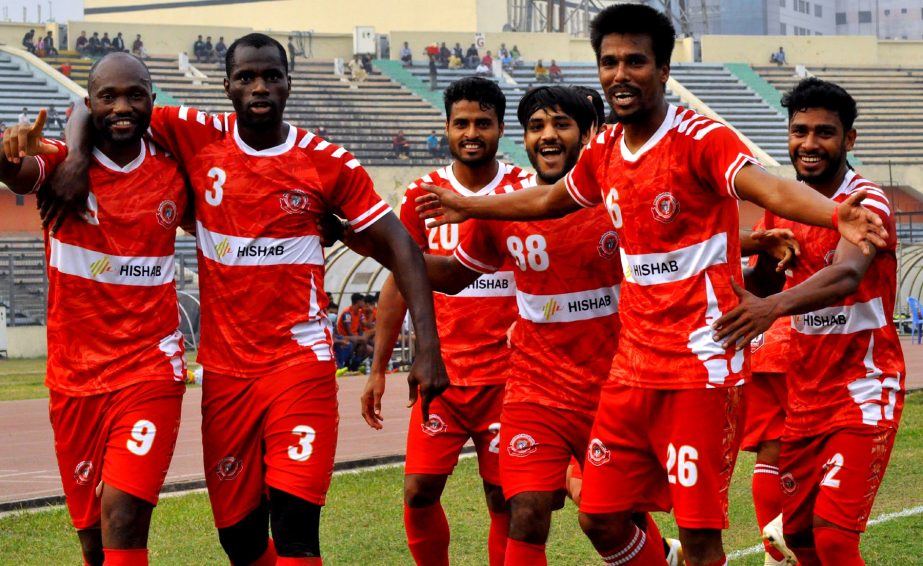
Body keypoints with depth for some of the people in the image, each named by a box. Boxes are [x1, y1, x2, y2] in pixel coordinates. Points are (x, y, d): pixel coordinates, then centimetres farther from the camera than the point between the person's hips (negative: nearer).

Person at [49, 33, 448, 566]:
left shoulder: (328, 163, -2)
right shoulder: (197, 137, 2)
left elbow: (400, 247, -1)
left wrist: (427, 347, -10)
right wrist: (75, 156, -13)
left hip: (301, 362, -3)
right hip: (225, 367, 3)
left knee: (294, 522, -16)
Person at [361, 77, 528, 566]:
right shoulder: (422, 195, 4)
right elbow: (399, 284, 10)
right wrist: (378, 370, 9)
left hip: (506, 373, -2)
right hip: (441, 371, 2)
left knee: (503, 498, 1)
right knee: (419, 491, -4)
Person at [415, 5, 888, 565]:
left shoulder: (700, 140, -12)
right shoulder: (604, 152, 9)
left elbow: (769, 187, -31)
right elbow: (545, 200, 31)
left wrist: (835, 215, -51)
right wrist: (466, 207, 45)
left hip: (700, 367, -7)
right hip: (633, 367, 7)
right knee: (601, 520, 9)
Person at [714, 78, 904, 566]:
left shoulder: (866, 203, -15)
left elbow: (847, 273, -37)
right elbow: (759, 286, 17)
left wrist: (772, 307, -52)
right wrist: (768, 256, -4)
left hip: (862, 392, -7)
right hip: (803, 393, 7)